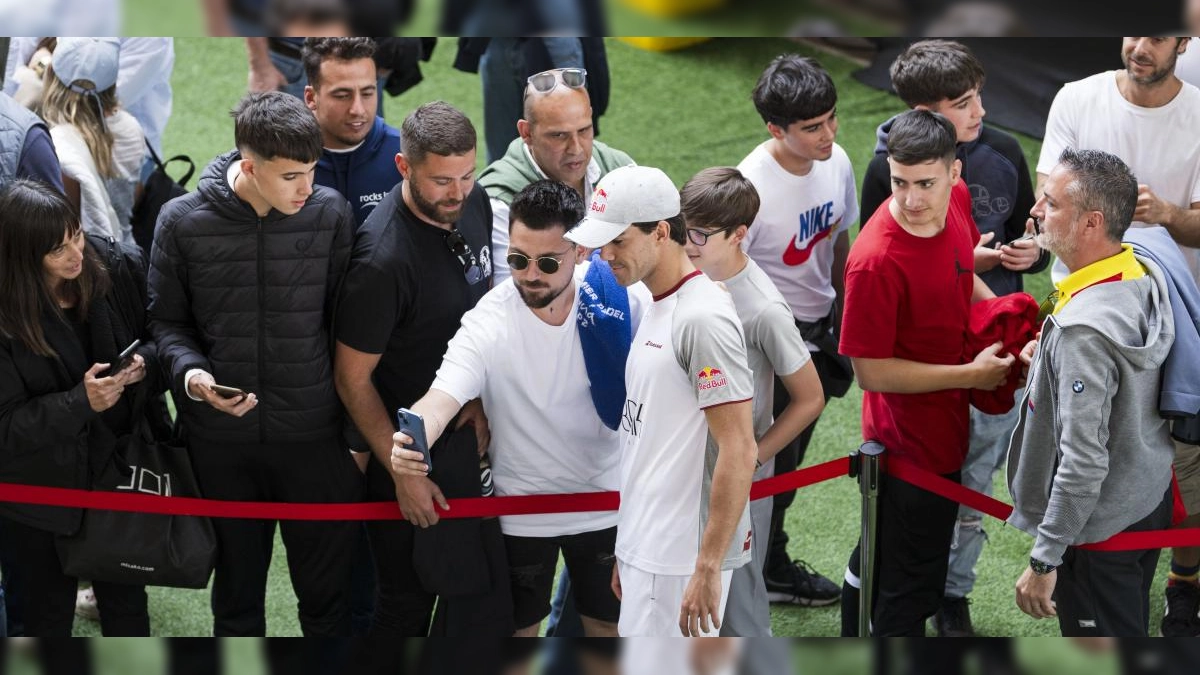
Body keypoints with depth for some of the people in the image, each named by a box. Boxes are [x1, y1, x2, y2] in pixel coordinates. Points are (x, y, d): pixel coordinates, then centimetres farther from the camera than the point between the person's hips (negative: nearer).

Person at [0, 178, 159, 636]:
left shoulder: (117, 268, -13)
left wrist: (146, 363, -22)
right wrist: (81, 402, -31)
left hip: (118, 470, 3)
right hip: (41, 490, -3)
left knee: (126, 603, 17)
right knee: (48, 614, 15)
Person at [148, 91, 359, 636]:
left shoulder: (330, 214, -7)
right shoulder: (182, 221, -8)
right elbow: (166, 321, 4)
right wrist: (190, 373, -17)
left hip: (315, 437, 0)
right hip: (221, 442, 0)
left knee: (327, 592, 9)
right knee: (237, 592, 16)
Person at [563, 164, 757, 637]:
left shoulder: (703, 318, -16)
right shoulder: (656, 311, 15)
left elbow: (738, 451, -20)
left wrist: (708, 567, -23)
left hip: (684, 558, -10)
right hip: (647, 550, 10)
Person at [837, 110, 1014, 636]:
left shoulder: (957, 202, -8)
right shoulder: (876, 260, -32)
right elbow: (871, 371, -24)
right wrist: (971, 375, -21)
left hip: (946, 428, 8)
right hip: (909, 443, -8)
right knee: (912, 588, 7)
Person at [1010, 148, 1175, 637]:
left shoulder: (1085, 330, -33)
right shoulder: (1146, 275, -5)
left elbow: (1084, 462, -32)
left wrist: (1044, 560, -25)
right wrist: (1049, 358, 7)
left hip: (1099, 525, -9)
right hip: (1151, 495, 9)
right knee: (1130, 628, 26)